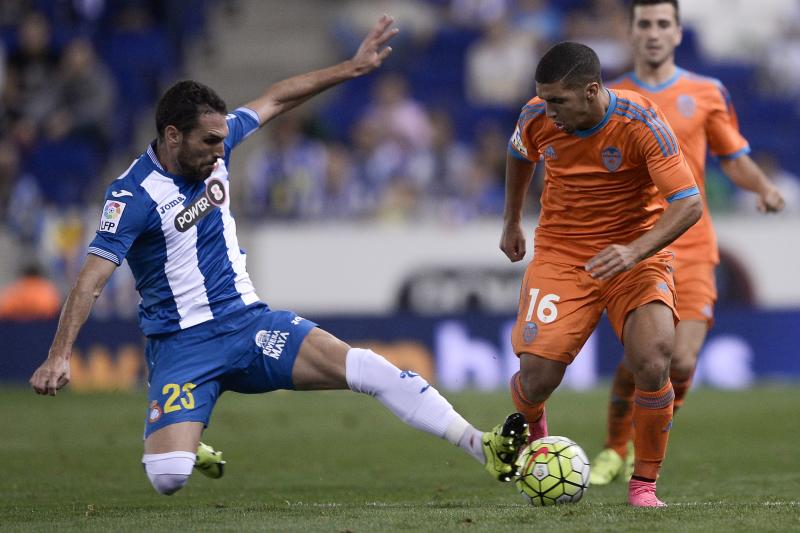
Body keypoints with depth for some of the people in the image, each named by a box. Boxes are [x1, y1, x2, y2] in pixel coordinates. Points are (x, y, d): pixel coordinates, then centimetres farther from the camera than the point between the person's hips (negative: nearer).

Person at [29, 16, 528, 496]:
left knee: (366, 367, -15)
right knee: (168, 477, -23)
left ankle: (486, 448, -16)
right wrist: (59, 356, -29)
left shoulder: (214, 145, 2)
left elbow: (276, 99, 16)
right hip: (183, 345, -5)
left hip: (248, 321, 5)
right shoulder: (134, 194, -16)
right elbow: (93, 278, -20)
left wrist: (353, 66, 16)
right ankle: (187, 449, 16)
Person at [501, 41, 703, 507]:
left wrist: (636, 251, -36)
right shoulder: (537, 119, -10)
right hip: (560, 254, 2)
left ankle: (645, 484, -3)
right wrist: (512, 221, 25)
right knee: (538, 373, -14)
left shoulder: (642, 123, -22)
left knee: (652, 363, -25)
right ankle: (528, 428, 26)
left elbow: (689, 203, -23)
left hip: (636, 256, -2)